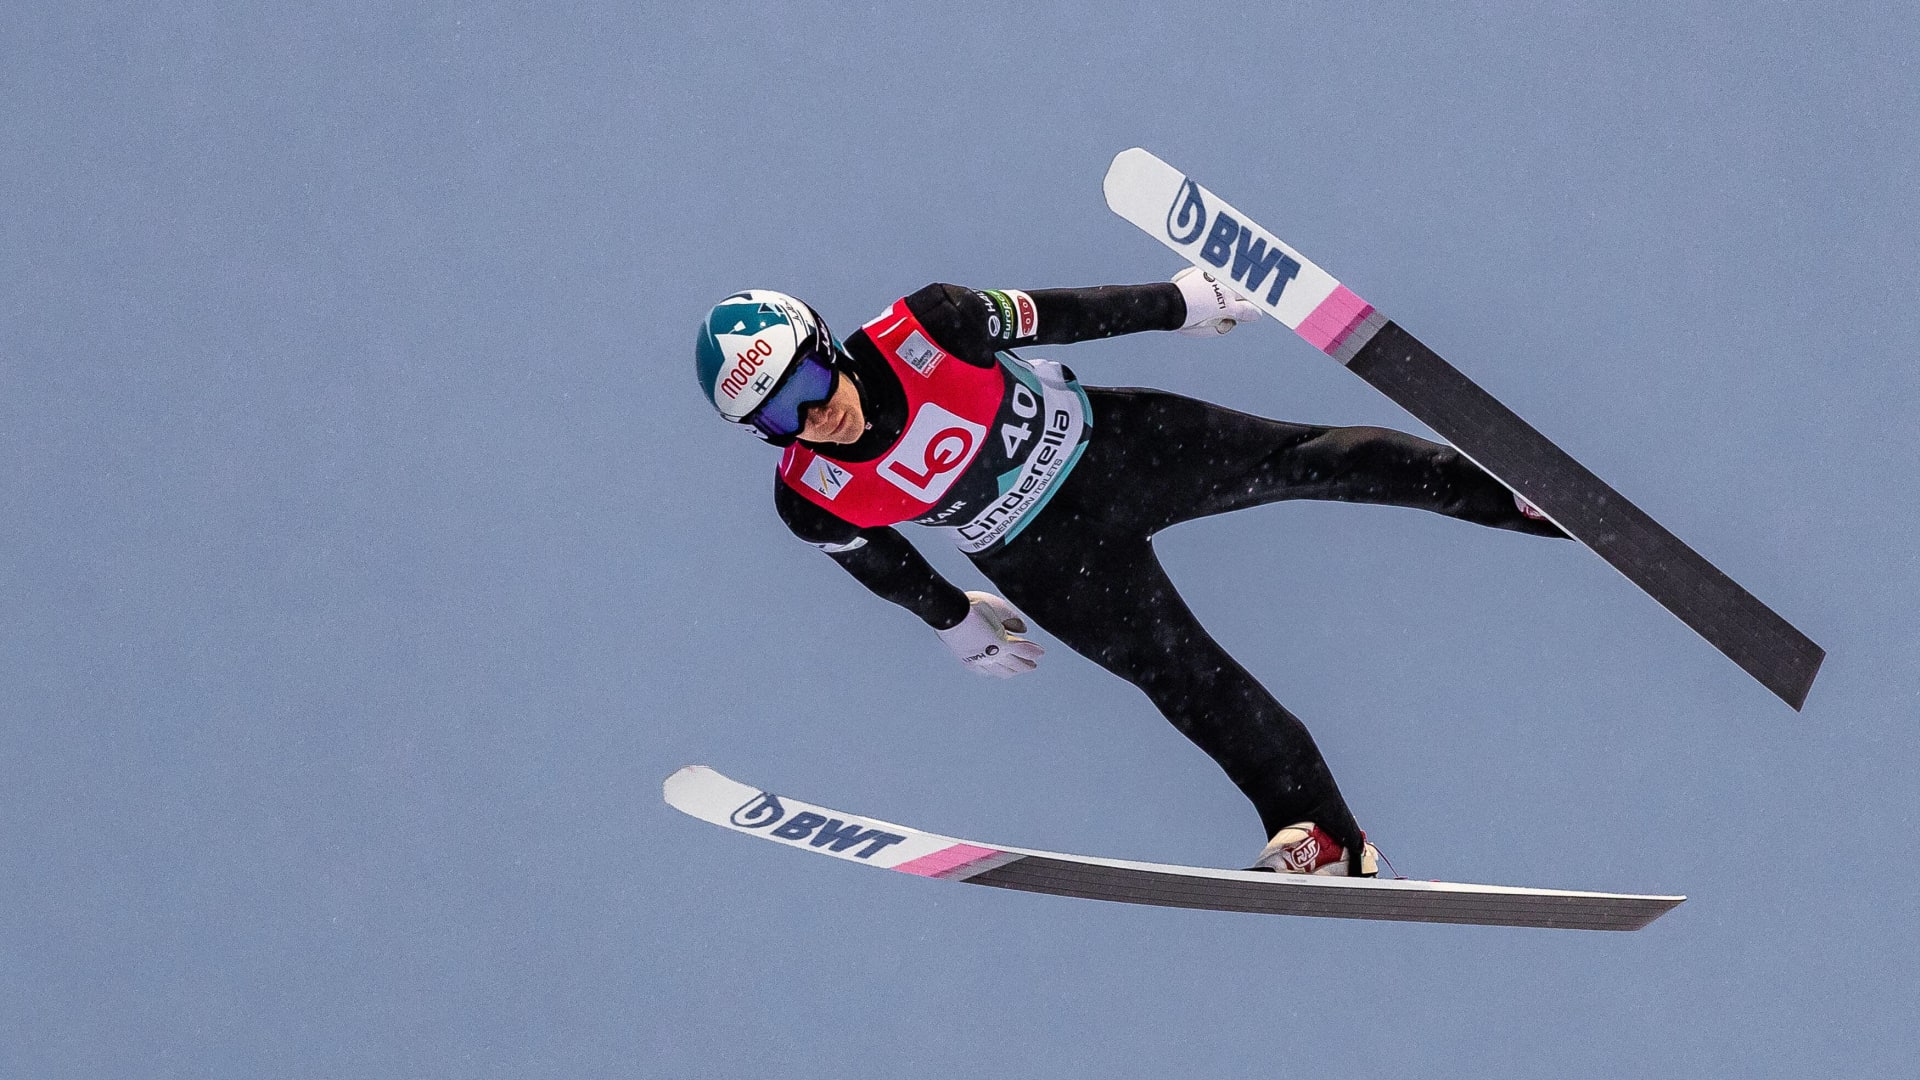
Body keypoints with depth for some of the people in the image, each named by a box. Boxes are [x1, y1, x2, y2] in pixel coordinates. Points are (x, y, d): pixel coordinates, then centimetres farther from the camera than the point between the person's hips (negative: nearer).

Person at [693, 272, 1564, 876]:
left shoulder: (920, 329, -29)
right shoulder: (813, 500, -24)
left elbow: (1052, 317, -14)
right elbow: (878, 561, -1)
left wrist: (1175, 304, -3)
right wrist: (955, 620, 15)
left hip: (1105, 443, 0)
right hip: (1045, 561, 0)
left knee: (1300, 458, 1)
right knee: (1182, 674, -7)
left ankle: (1509, 490, 17)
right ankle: (1322, 832, 2)